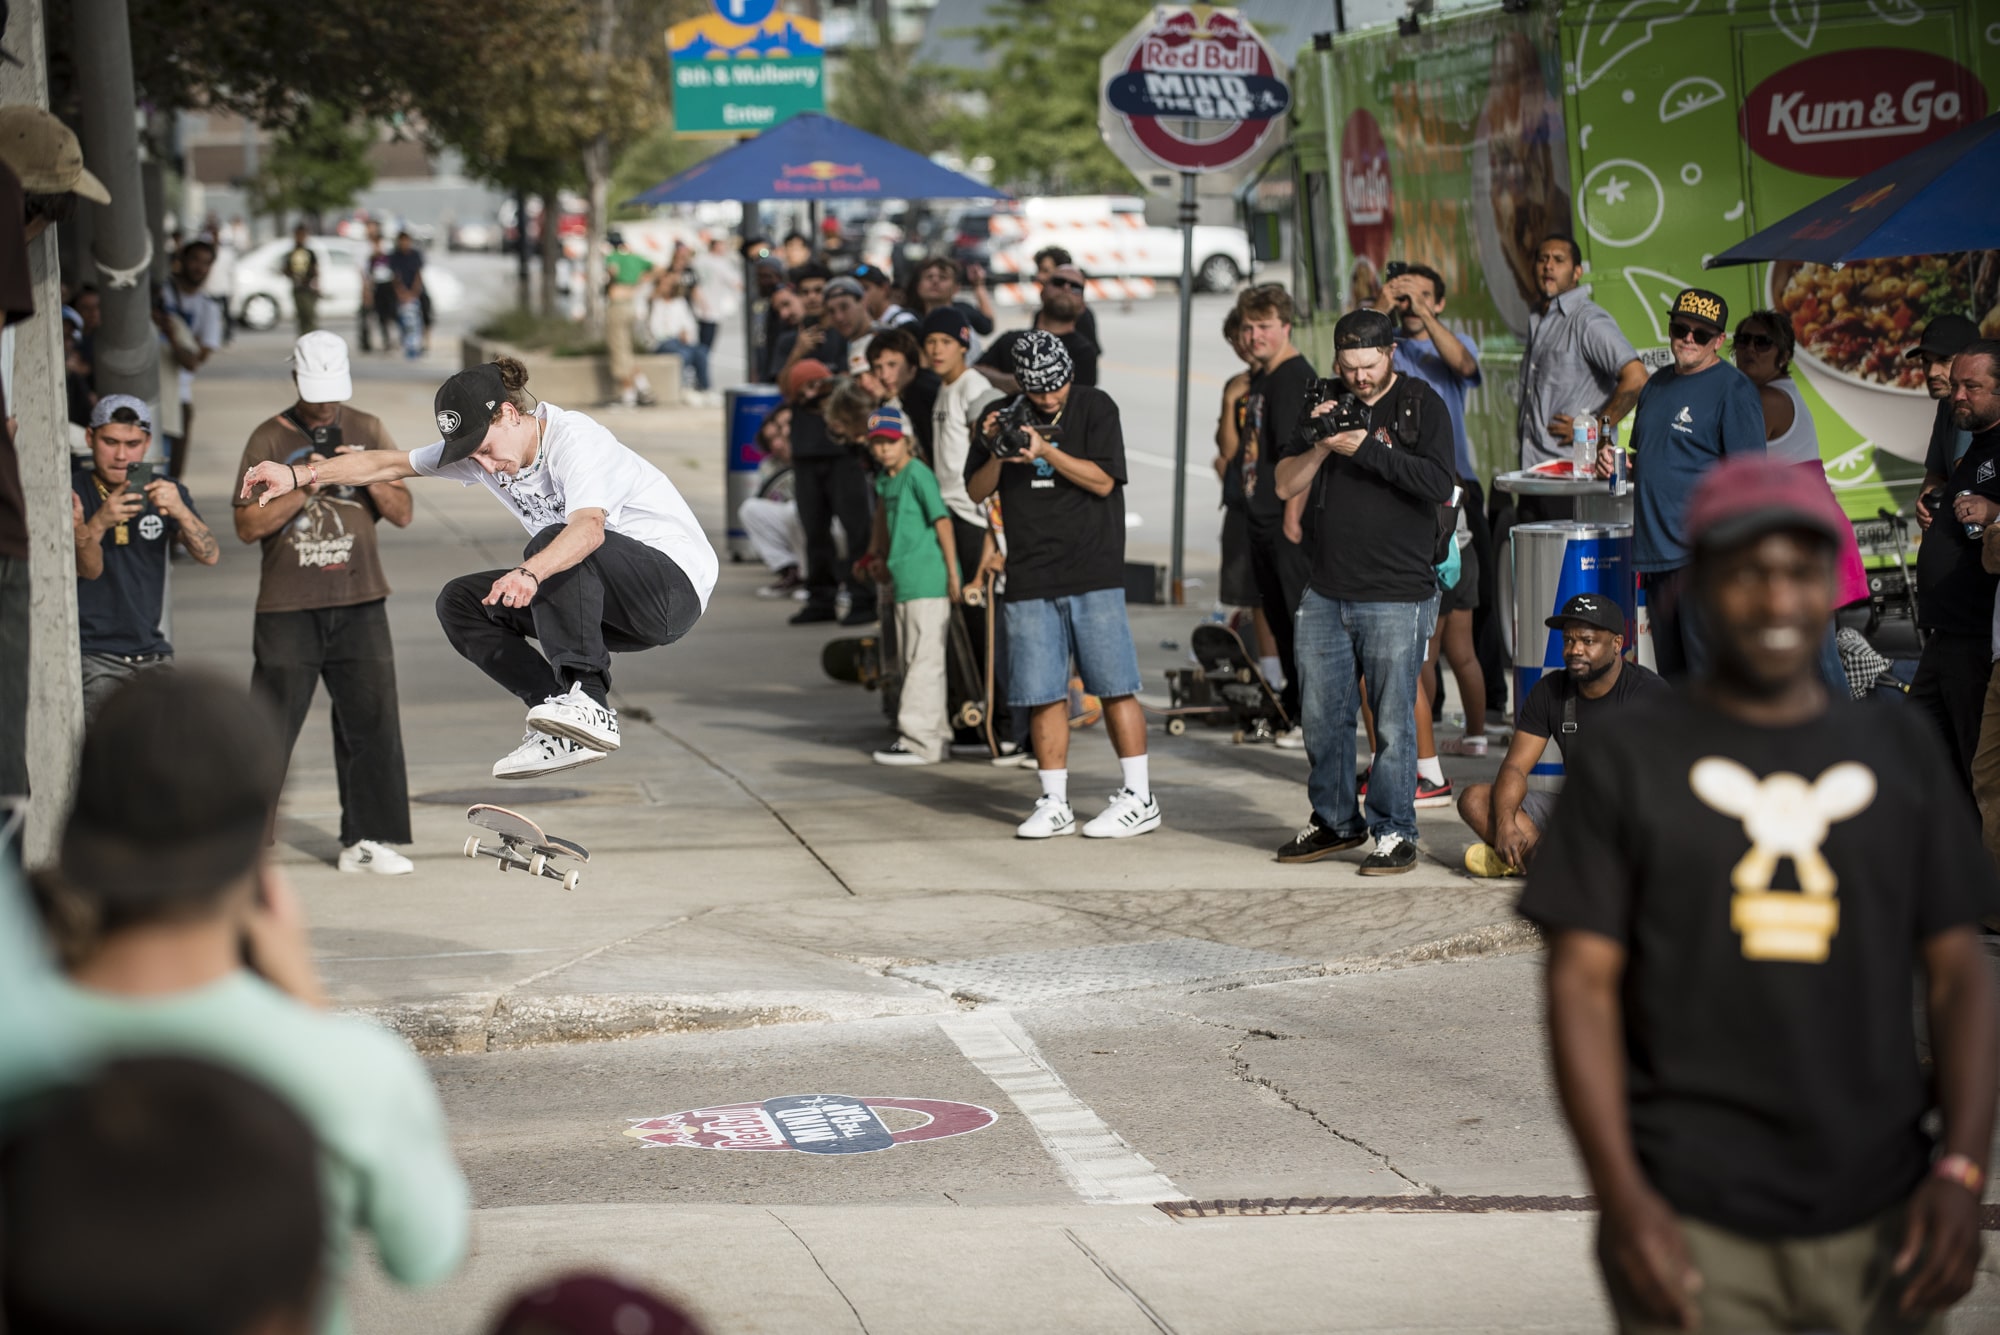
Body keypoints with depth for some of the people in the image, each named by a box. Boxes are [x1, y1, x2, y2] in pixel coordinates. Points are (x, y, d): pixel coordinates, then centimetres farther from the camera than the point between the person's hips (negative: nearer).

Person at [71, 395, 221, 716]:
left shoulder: (165, 491, 9)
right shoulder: (72, 492, -1)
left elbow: (210, 556, -5)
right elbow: (89, 570, -12)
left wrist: (180, 511, -25)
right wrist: (97, 524, -32)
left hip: (151, 651, 4)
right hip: (90, 654, -4)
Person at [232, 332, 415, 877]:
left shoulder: (367, 430, 9)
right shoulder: (270, 439, 0)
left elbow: (402, 513, 7)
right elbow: (248, 526, -5)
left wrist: (370, 477, -11)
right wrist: (305, 488, -15)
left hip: (360, 604, 2)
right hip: (287, 607, -2)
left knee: (372, 720, 0)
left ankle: (366, 840, 6)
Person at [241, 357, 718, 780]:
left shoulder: (575, 438, -22)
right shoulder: (483, 446, 3)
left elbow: (589, 527, -41)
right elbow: (390, 464, 8)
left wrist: (530, 574, -58)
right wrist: (298, 474, -3)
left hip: (674, 584, -9)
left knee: (552, 542, -34)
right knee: (460, 603, -3)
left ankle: (586, 701, -38)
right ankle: (565, 725, -13)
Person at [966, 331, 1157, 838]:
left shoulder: (1096, 407, 0)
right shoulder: (1003, 416, 9)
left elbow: (1103, 481, -8)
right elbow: (977, 492, 9)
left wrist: (1044, 451, -19)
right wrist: (996, 453, -10)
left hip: (1093, 573, -3)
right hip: (1029, 579, 3)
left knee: (1115, 686, -3)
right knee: (1043, 695, 3)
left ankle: (1139, 797, 3)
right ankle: (1054, 804, 10)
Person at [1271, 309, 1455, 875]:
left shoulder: (1422, 405, -2)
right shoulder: (1325, 404, 12)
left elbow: (1439, 485, -15)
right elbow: (1286, 486, 9)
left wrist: (1366, 449, -19)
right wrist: (1319, 444, -9)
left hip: (1397, 597, -5)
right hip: (1325, 594, 5)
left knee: (1392, 721, -3)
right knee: (1322, 716, 9)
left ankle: (1393, 833, 6)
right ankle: (1334, 822, 23)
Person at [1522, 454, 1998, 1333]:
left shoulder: (1903, 756, 11)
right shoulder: (1628, 763, 3)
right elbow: (1583, 985, -1)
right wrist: (1622, 1199, -11)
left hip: (1881, 1225, 3)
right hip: (1694, 1226, -2)